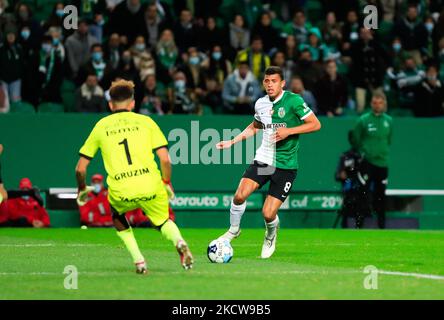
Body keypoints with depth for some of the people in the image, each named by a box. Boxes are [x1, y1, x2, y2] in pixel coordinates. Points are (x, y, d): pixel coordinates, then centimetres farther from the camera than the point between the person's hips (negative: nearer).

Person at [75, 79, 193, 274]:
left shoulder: (101, 126, 14)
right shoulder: (146, 121, 12)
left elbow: (81, 168, 15)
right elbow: (165, 159, 4)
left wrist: (82, 190, 33)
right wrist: (167, 183, 20)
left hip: (121, 192, 0)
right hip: (151, 188, 0)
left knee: (117, 216, 33)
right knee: (163, 222, 25)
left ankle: (138, 260, 14)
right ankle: (179, 241, -10)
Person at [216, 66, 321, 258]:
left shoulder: (293, 100, -11)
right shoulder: (261, 103, 6)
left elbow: (315, 124, -9)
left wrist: (288, 131, -19)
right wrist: (232, 142, 16)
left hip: (285, 165, -4)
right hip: (263, 159, 4)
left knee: (268, 214, -8)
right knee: (240, 195, -18)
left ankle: (271, 236, 28)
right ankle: (234, 229, 10)